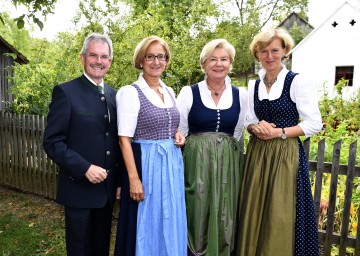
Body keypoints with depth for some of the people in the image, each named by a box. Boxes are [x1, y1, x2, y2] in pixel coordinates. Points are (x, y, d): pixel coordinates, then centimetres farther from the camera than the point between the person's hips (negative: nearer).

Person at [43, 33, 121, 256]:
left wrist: (118, 180, 7)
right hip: (79, 188, -5)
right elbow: (52, 141, -12)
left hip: (107, 188, 5)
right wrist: (84, 168, -20)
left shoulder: (114, 95, 8)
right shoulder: (66, 92, -9)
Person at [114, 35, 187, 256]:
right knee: (146, 225, 6)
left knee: (171, 224, 16)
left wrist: (178, 135, 0)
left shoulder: (170, 92, 9)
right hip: (146, 165, -6)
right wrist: (134, 179, -19)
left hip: (172, 164, 6)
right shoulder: (130, 92, -10)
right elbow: (124, 139, -14)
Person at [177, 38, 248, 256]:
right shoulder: (189, 93, -3)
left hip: (228, 164, 3)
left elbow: (237, 134, 13)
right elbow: (177, 133, 0)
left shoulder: (241, 95, 5)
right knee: (197, 219, 6)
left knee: (224, 220, 11)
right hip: (196, 162, -2)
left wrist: (227, 154, 12)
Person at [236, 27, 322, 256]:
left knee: (280, 216, 0)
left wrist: (280, 132, -17)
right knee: (254, 213, 9)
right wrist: (256, 127, -8)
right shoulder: (253, 85, 9)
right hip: (257, 154, 5)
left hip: (285, 154, -5)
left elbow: (314, 124, -8)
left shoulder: (298, 82, -7)